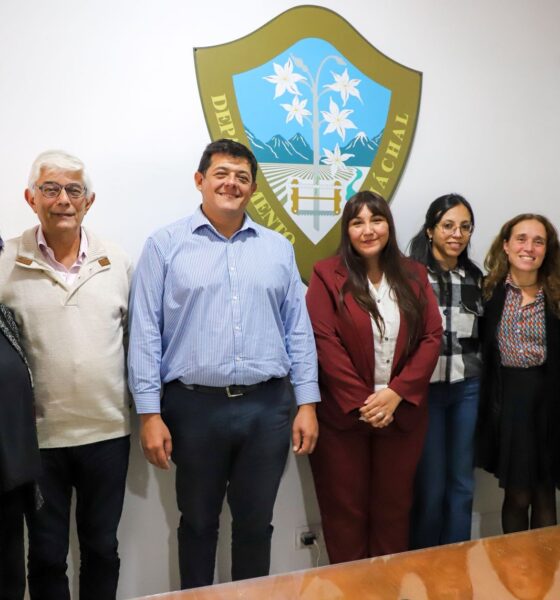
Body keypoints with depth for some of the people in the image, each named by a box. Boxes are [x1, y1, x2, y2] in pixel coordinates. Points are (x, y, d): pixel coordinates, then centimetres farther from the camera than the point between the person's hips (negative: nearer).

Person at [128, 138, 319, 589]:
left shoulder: (279, 248, 8)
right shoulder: (166, 245, 0)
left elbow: (299, 329, 8)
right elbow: (146, 333, -3)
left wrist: (308, 403, 3)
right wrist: (150, 413, -7)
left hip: (268, 406, 2)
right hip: (195, 406, -2)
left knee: (255, 522, 15)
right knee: (198, 521, 15)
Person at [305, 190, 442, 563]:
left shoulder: (414, 276, 7)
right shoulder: (327, 276, -3)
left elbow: (432, 337, 0)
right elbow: (325, 343, -11)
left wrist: (396, 394, -12)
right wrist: (361, 402, -16)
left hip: (402, 414, 3)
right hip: (343, 414, -3)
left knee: (394, 507, 14)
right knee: (346, 510, 9)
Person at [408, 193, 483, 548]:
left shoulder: (475, 277, 10)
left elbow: (483, 335, 17)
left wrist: (481, 382, 12)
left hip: (468, 388, 5)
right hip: (427, 388, -5)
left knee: (463, 482, 12)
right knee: (431, 485, 5)